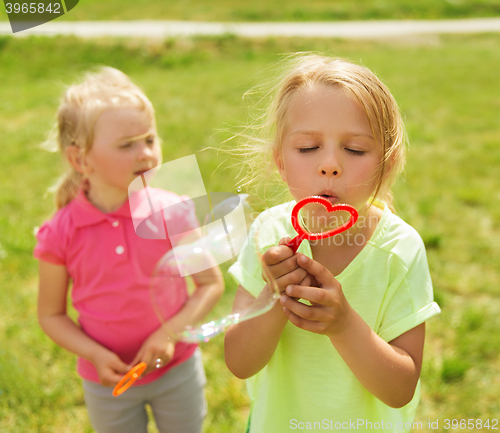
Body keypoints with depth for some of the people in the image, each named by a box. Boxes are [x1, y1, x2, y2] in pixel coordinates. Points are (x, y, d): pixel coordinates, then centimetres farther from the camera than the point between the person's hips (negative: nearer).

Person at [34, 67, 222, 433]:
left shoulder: (172, 212, -17)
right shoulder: (60, 234, -16)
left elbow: (211, 284, -9)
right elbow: (51, 314, -4)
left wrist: (169, 333, -21)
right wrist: (94, 355, -18)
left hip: (177, 369, 0)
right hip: (108, 381, 0)